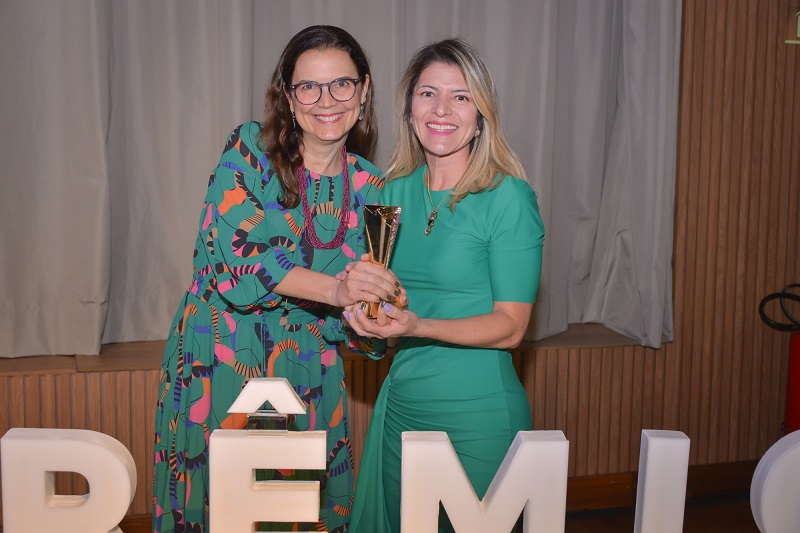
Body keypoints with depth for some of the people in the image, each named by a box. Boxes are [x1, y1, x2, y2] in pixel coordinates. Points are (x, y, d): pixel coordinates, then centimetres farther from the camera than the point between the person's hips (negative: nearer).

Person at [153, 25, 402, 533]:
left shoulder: (369, 187, 4)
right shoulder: (251, 150, -7)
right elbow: (234, 256, -19)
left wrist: (373, 311, -16)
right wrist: (335, 289, -28)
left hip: (307, 374, 3)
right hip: (220, 363, -3)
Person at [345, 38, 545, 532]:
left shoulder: (509, 197, -12)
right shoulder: (394, 191, 4)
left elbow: (510, 326, -13)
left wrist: (419, 327, -26)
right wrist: (359, 295, -8)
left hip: (479, 415, -5)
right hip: (401, 403, 6)